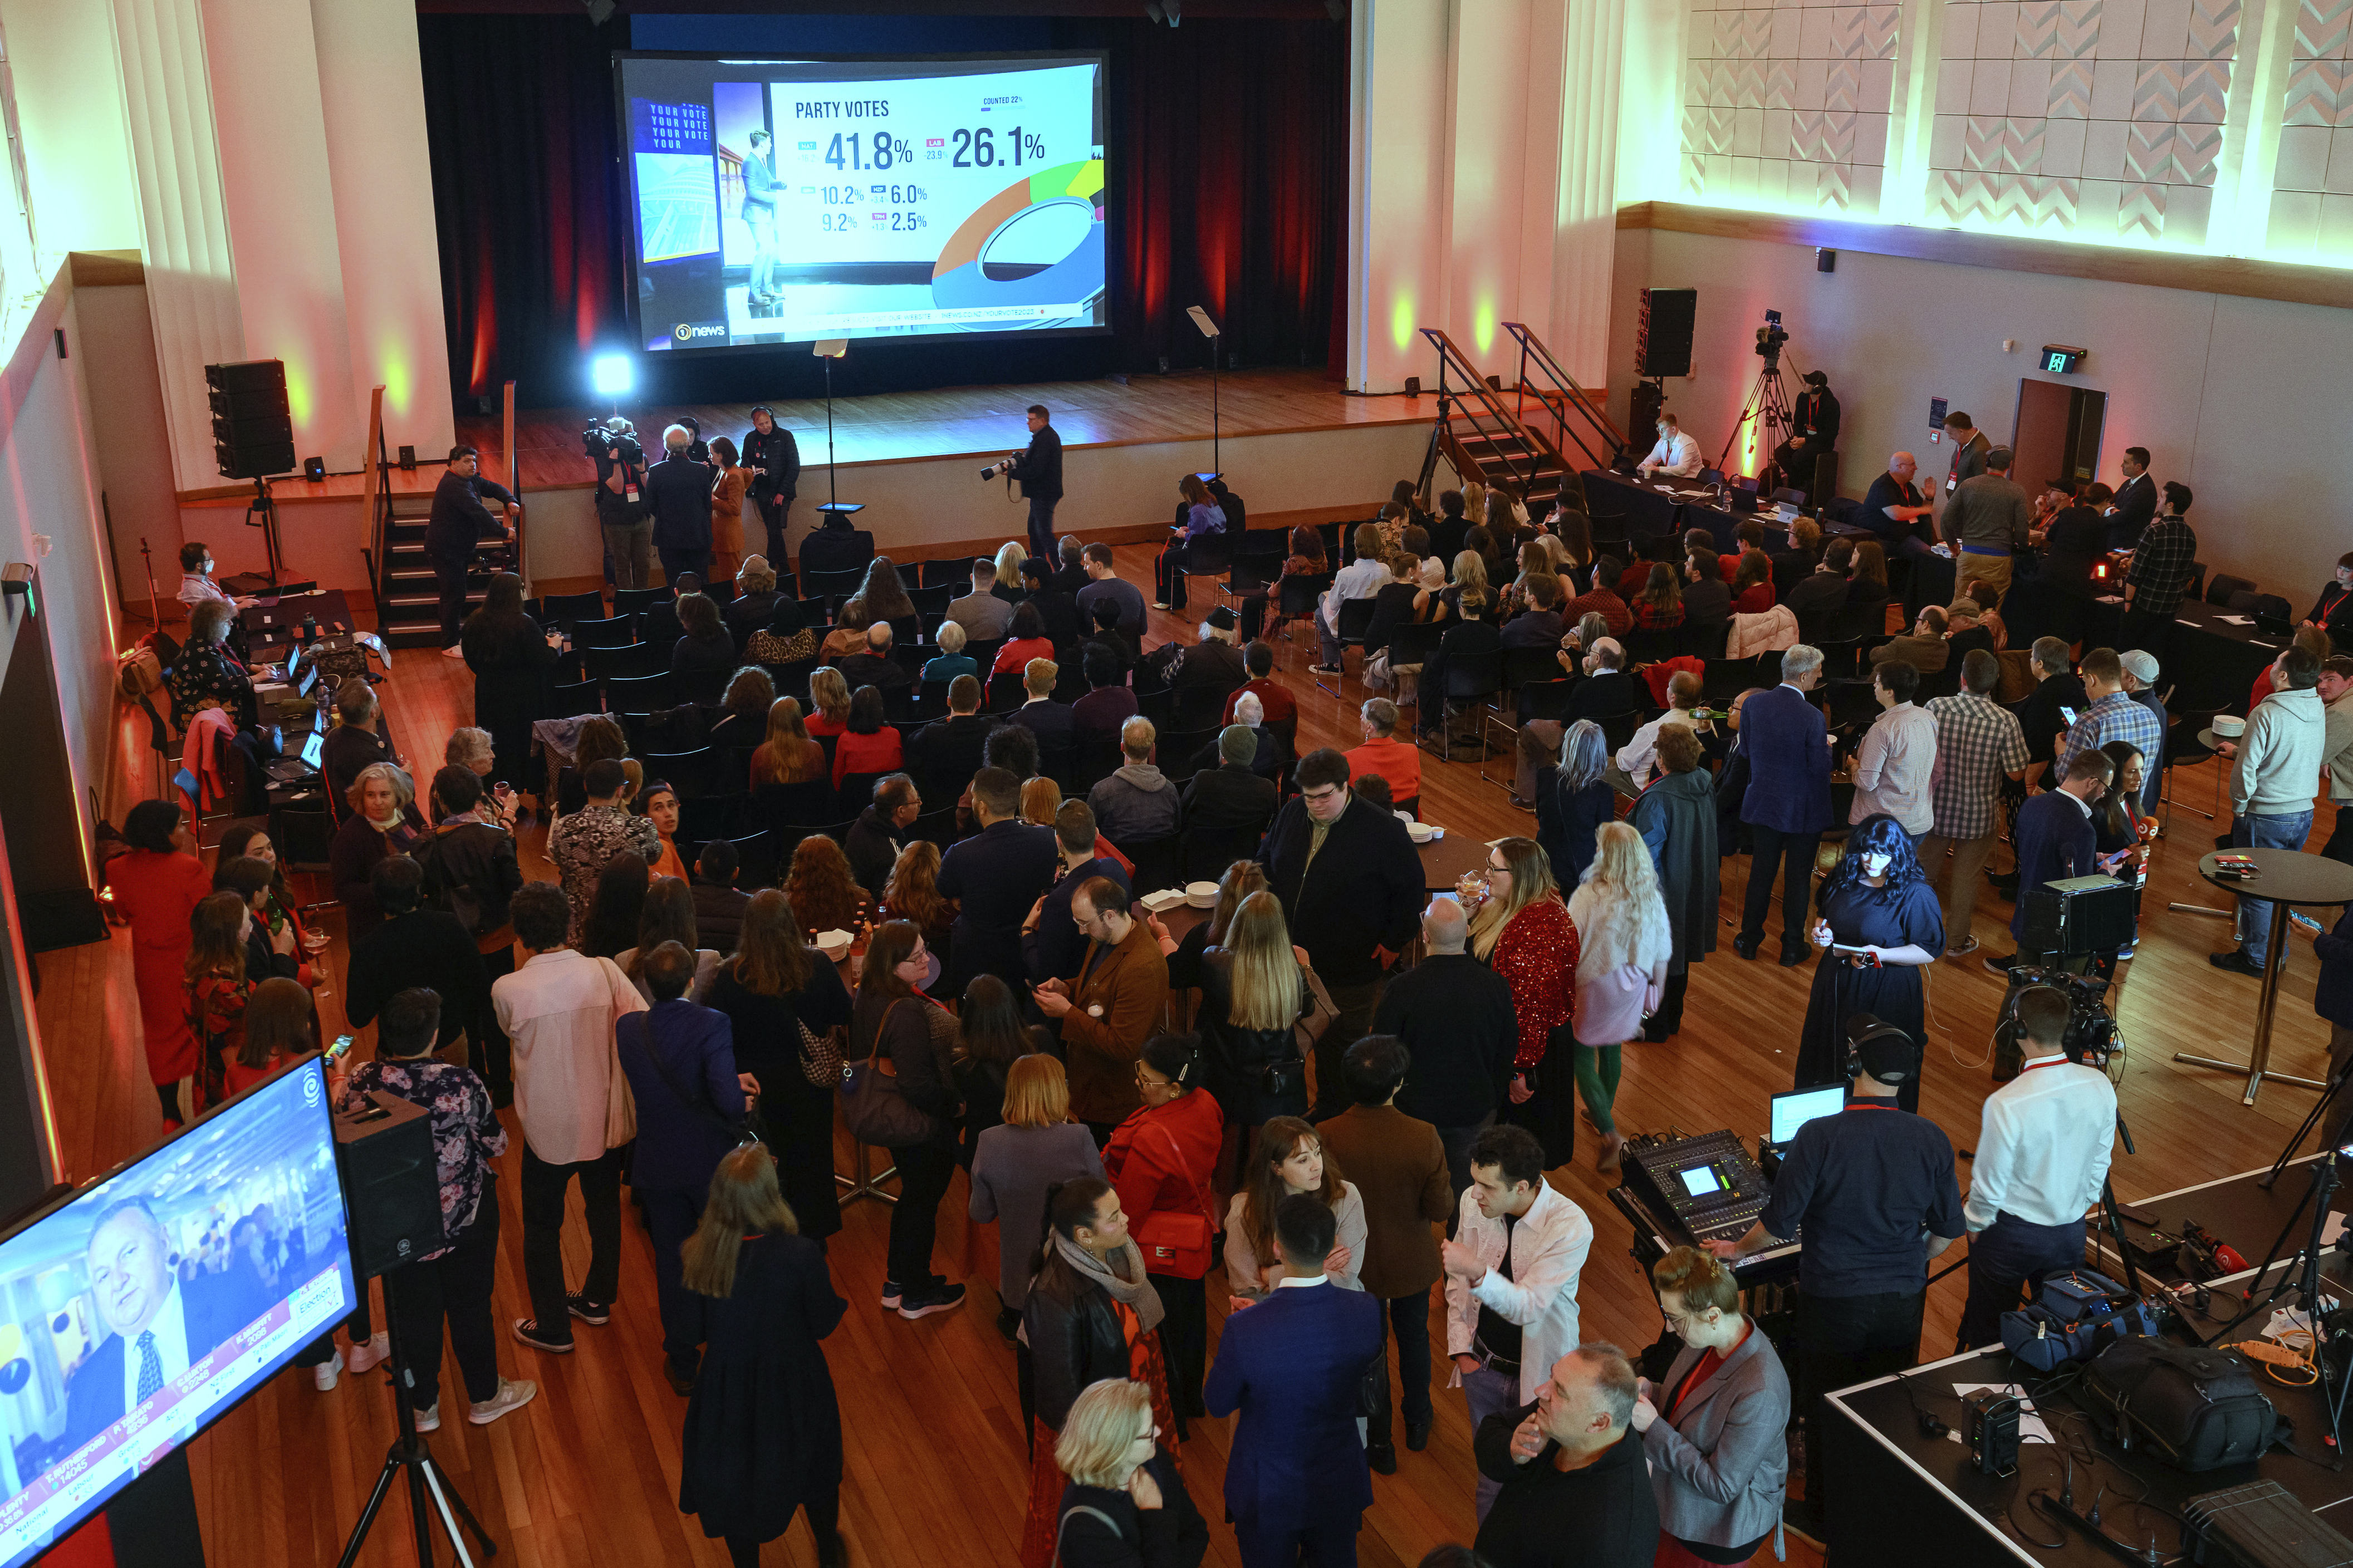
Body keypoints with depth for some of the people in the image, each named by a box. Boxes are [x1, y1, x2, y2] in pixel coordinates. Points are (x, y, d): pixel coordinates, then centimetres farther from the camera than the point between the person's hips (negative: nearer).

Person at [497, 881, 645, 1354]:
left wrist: (521, 964, -2)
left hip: (548, 1128, -3)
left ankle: (552, 1328, 28)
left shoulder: (508, 990, -20)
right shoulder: (603, 972, -15)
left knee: (543, 1226, 17)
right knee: (604, 1210, 24)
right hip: (604, 1119, 3)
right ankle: (597, 1300, 43)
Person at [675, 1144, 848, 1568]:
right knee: (816, 1470, 29)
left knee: (735, 1483, 27)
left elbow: (693, 1331, -8)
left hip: (727, 1388, 1)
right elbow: (824, 1324, -15)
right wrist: (843, 1292, 4)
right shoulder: (800, 1255, -31)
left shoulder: (694, 1257, -23)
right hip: (794, 1389, -1)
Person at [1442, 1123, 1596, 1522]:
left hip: (1539, 1370, -4)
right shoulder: (1473, 1203, -13)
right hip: (1482, 1365, 4)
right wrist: (1461, 1348, 0)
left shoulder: (1571, 1228, -27)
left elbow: (1527, 1306, -30)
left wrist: (1477, 1272, -46)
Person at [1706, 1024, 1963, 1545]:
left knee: (1826, 1411, 15)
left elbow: (1779, 1221, -16)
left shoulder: (1819, 1136, -21)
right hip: (1903, 1301, 3)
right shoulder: (1932, 1140, -10)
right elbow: (1946, 1232, 1)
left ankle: (1821, 1517, 32)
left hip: (1833, 1301, -3)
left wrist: (1738, 1250, 3)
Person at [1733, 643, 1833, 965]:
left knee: (1761, 872, 18)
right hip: (1803, 809, -4)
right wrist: (1827, 747, 3)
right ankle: (1792, 948, 22)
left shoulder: (1754, 703, -9)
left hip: (1763, 802, 4)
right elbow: (1821, 767, -17)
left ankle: (1749, 939, 28)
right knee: (1797, 878, 11)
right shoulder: (1812, 718, -23)